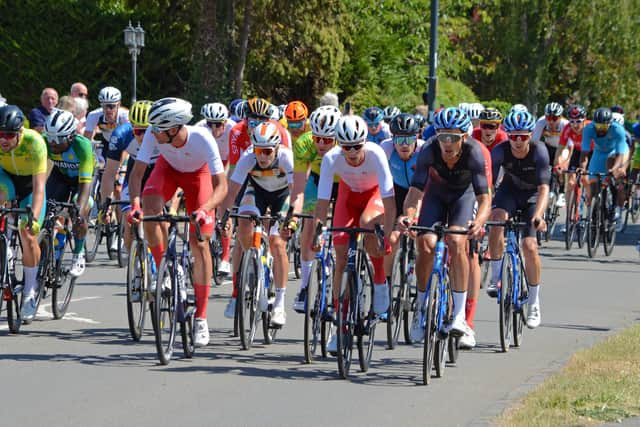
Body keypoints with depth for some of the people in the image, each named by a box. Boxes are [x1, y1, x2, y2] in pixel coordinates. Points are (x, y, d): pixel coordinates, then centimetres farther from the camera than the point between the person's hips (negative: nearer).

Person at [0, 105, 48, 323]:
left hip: (30, 182, -2)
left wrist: (34, 217, -51)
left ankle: (30, 290, 7)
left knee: (28, 235, -9)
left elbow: (39, 186, -39)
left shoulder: (34, 142, -36)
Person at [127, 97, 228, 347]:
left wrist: (204, 209, -54)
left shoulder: (202, 139, -38)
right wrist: (135, 203, -46)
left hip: (198, 174, -2)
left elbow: (221, 186, -37)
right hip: (169, 168, 2)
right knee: (150, 208, -31)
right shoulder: (153, 135, -33)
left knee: (199, 243, -9)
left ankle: (201, 319, -3)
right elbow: (137, 172, -29)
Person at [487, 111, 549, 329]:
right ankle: (495, 277, -18)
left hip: (533, 196, -1)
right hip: (510, 190, 1)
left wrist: (538, 215, -52)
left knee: (529, 245, -17)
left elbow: (544, 188, -36)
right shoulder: (500, 151, -25)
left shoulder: (539, 151, -29)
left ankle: (534, 303, 0)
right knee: (497, 219, -33)